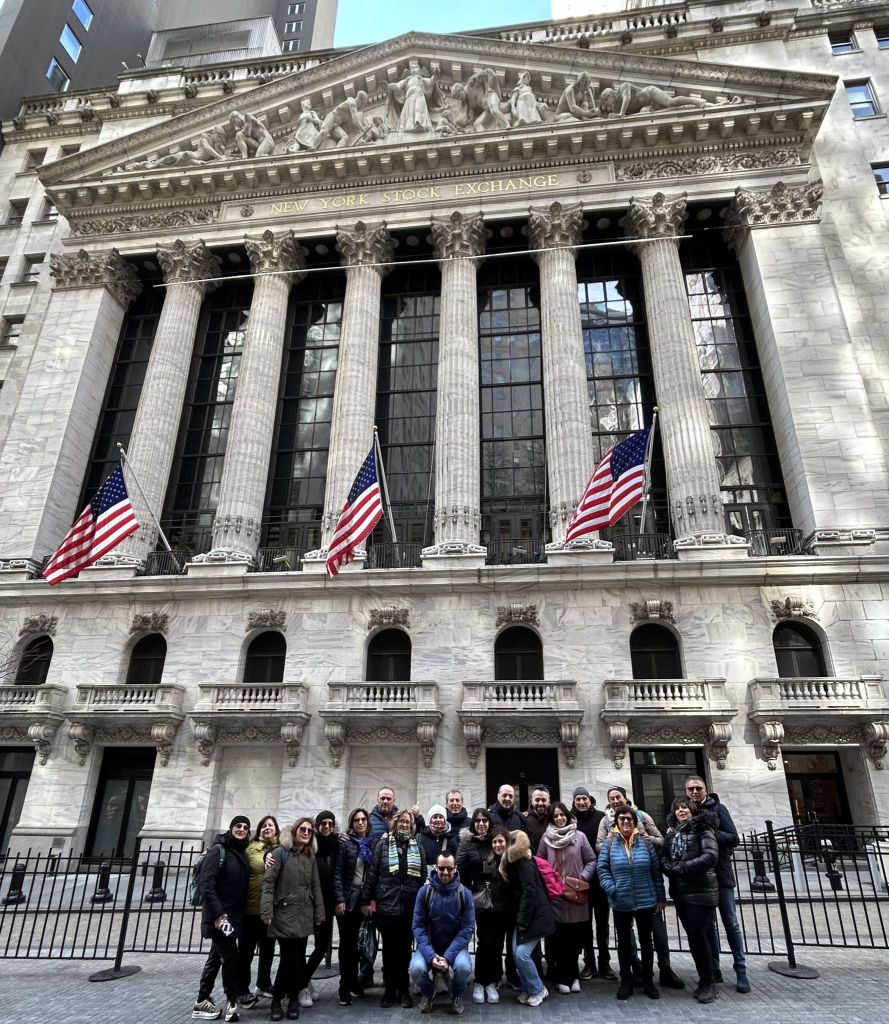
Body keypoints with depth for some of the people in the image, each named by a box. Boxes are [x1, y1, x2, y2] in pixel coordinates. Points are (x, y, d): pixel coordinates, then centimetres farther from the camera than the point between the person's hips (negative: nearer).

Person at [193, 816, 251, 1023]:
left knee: (217, 957, 14)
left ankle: (202, 1002, 25)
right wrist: (217, 914, -23)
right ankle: (232, 1002, 11)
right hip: (219, 914, -7)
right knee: (230, 956, -4)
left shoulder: (242, 853, 9)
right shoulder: (219, 850, -13)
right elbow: (206, 884, -19)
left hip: (234, 914, 8)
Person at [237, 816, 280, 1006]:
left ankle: (263, 985, 35)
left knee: (268, 948, 18)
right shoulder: (251, 848, -8)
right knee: (246, 949, 7)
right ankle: (242, 991, 22)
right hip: (252, 907, -4)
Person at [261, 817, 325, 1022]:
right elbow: (268, 883, -10)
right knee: (289, 958, -6)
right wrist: (267, 911, -17)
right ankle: (278, 999, 13)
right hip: (284, 914, -5)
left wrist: (319, 914, 8)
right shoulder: (280, 853, -5)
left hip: (304, 916, 5)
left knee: (298, 959, 7)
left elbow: (316, 886, 12)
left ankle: (292, 1000, 21)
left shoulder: (311, 856, 12)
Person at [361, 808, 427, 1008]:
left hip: (410, 907, 2)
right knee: (389, 949, 8)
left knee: (405, 949, 9)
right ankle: (389, 990, 22)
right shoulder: (382, 845, -2)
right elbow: (371, 874, -2)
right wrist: (366, 900, -4)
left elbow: (423, 877, 9)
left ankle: (404, 990, 23)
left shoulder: (418, 847, 6)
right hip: (386, 906, -2)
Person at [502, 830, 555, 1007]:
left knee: (522, 954, -11)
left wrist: (522, 921, -18)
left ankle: (538, 990, 9)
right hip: (522, 916, 8)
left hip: (536, 915, -8)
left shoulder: (524, 864, -17)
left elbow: (529, 893, -21)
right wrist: (519, 920, 8)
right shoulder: (514, 863, 10)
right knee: (516, 952, 3)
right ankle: (527, 989, 21)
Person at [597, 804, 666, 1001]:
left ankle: (648, 981, 28)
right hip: (621, 902, 0)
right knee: (624, 942, 12)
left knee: (646, 941, 13)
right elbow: (602, 868, -4)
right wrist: (611, 889, -15)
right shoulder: (610, 842, -6)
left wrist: (661, 897, 3)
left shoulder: (645, 841, -3)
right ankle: (626, 982, 26)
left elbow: (656, 870, 2)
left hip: (646, 901, 0)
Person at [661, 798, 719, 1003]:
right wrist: (668, 867, -13)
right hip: (680, 892, 6)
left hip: (701, 892, -6)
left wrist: (682, 868, -18)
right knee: (694, 936, 11)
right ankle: (704, 980, 24)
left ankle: (708, 984, 9)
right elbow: (664, 858, 10)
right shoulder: (672, 833, 13)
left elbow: (711, 856, -18)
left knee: (697, 935, -6)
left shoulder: (702, 828, -6)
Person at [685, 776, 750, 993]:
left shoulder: (718, 809, -3)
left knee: (731, 923, 4)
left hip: (721, 873, -2)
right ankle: (714, 969, 19)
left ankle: (741, 971, 14)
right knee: (708, 924, 10)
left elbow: (733, 838, -9)